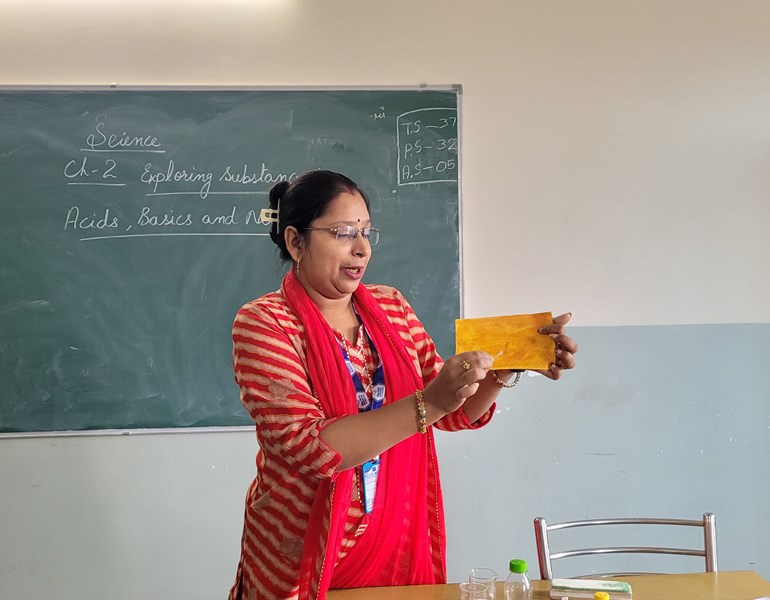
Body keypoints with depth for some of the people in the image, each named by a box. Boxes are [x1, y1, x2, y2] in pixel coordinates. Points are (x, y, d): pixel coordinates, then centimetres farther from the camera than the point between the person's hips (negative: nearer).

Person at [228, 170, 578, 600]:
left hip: (401, 549, 5)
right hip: (305, 564, -4)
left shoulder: (391, 307, 3)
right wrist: (428, 403, -31)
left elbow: (457, 411, 6)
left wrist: (507, 367, -13)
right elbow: (309, 447, -25)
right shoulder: (263, 324, -14)